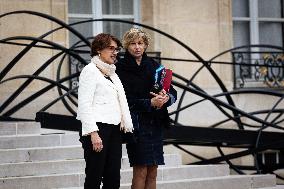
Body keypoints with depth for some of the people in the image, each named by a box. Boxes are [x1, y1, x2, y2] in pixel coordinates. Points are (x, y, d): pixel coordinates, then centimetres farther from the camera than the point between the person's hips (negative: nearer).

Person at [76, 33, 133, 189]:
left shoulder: (112, 73, 20)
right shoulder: (90, 70, -3)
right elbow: (84, 104, -11)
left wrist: (126, 124, 11)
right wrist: (93, 133, -18)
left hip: (114, 129, 8)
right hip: (97, 128, -8)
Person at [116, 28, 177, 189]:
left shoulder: (154, 66, 12)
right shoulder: (121, 68, -2)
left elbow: (173, 92, 7)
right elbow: (126, 99, -10)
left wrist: (166, 97, -15)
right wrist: (150, 103, -21)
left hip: (156, 122, 5)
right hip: (137, 123, -5)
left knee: (152, 172, 5)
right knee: (141, 172, -8)